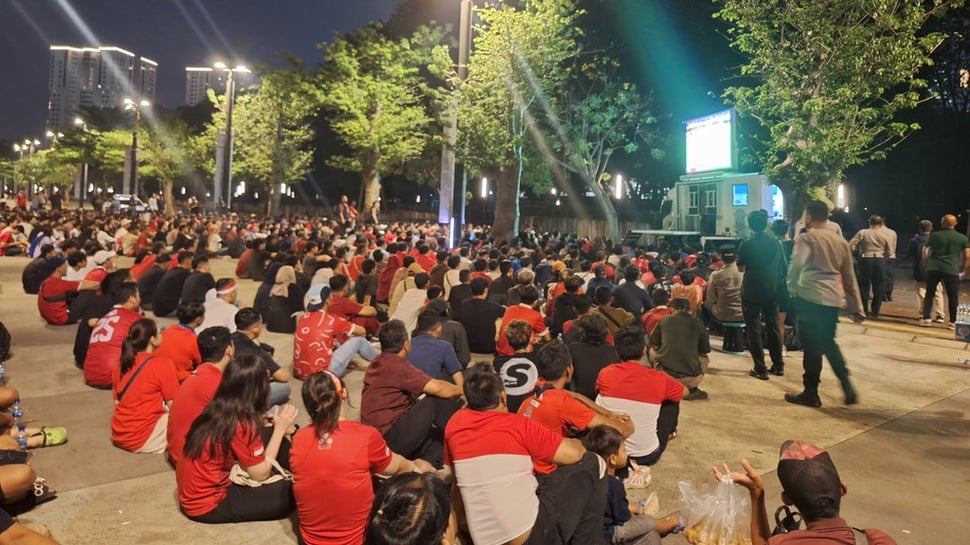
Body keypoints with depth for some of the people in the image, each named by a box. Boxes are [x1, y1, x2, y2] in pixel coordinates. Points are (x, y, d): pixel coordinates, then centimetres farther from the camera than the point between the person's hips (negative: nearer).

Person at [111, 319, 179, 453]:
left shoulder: (121, 364, 7)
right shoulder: (163, 364, -14)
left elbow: (117, 402, 14)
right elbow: (174, 406, -10)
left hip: (118, 435, 8)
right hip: (142, 439, -8)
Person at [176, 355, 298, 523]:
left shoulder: (217, 409, -2)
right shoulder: (242, 423, -26)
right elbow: (260, 474, -15)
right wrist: (279, 428, -10)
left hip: (193, 493, 9)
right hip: (207, 504, -9)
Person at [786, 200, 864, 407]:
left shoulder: (807, 238, -5)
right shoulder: (840, 241, 14)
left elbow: (796, 265, -24)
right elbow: (849, 277, 17)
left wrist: (792, 289, -9)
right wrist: (856, 307, 20)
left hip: (811, 297, -6)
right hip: (833, 299, 6)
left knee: (812, 346, 2)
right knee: (828, 343, 21)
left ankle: (811, 394, 12)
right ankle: (847, 386, 15)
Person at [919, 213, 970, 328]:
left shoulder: (934, 235, 6)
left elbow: (925, 252, 7)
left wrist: (927, 264, 20)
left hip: (933, 269, 1)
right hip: (952, 270, -1)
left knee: (929, 294, 9)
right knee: (953, 297, 7)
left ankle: (926, 318, 3)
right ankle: (953, 322, 9)